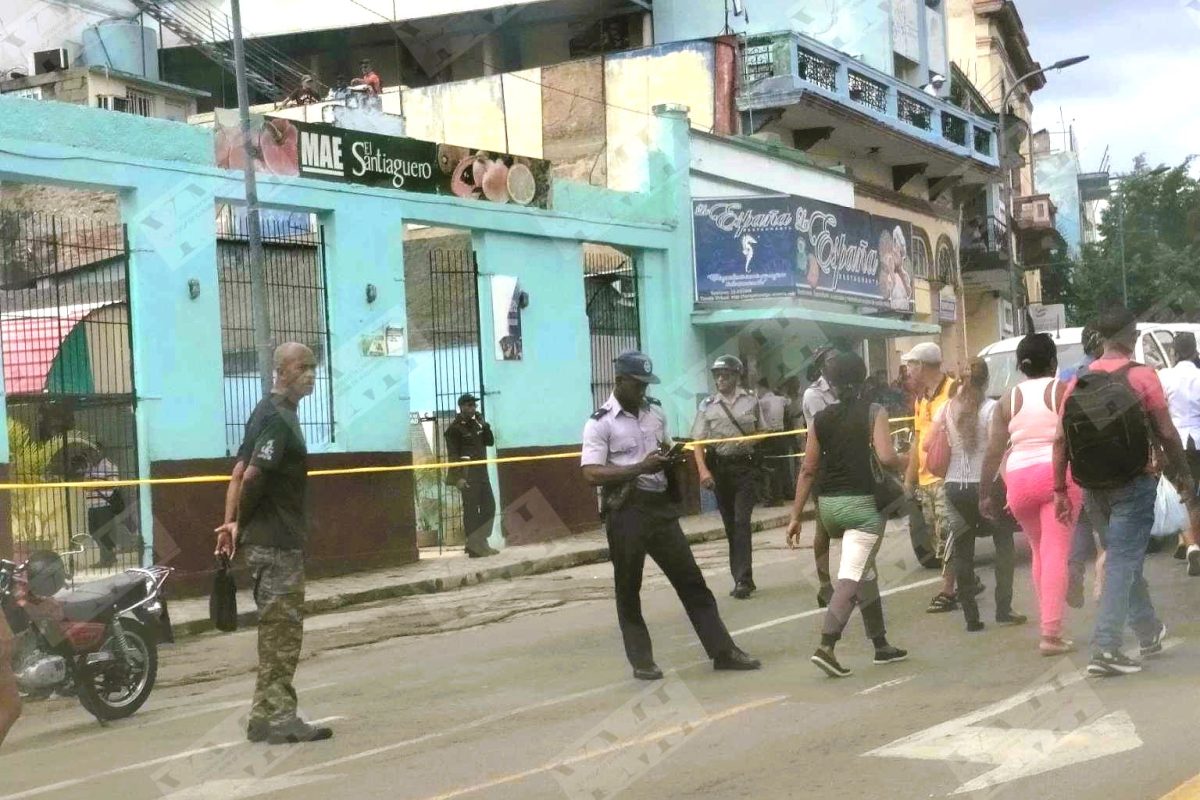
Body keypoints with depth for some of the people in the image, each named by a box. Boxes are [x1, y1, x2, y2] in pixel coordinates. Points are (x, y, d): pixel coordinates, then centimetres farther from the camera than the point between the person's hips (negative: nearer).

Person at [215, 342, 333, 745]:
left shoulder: (269, 412, 16)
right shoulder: (278, 418, -15)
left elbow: (241, 471, 14)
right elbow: (253, 475, -23)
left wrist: (233, 523, 7)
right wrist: (241, 523, -9)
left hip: (275, 540, 10)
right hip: (276, 541, -10)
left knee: (280, 629, 14)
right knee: (281, 629, -5)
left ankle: (269, 715, 19)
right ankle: (275, 716, -1)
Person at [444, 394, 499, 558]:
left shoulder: (476, 424, 15)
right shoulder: (454, 428, -7)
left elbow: (490, 441, 11)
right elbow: (452, 454, -13)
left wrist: (484, 426, -4)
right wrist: (458, 477, -20)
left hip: (482, 472, 8)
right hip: (467, 474, -8)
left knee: (489, 506, 9)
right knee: (471, 510, -7)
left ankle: (480, 544, 16)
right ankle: (474, 547, -6)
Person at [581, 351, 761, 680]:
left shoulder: (656, 412, 11)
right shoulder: (600, 423, -9)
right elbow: (591, 474, -17)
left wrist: (672, 456, 1)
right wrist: (641, 468, -23)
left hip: (661, 506, 6)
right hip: (626, 511, -6)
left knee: (691, 580, 6)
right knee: (628, 589, 5)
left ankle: (723, 651, 9)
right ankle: (641, 660, 15)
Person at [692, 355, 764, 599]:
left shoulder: (750, 402, 4)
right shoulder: (707, 405, 4)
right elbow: (699, 442, -2)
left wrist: (749, 441, -8)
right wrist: (703, 470, -16)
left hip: (745, 466, -2)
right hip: (719, 466, 2)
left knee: (741, 521, -11)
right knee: (730, 524, 8)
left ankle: (743, 579, -11)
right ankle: (742, 578, 17)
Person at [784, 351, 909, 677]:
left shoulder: (821, 419, 8)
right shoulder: (873, 412, -4)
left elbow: (808, 470, 7)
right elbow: (886, 457, -17)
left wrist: (796, 516, 10)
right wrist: (906, 460, 5)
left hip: (829, 504, 6)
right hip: (862, 503, -6)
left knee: (866, 571, 20)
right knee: (851, 576, -9)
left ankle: (881, 644, 26)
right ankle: (826, 646, -24)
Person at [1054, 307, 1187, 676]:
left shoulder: (1078, 383, 4)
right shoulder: (1142, 376, -9)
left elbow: (1060, 441, 0)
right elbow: (1167, 435, -8)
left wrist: (1060, 490, 4)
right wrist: (1184, 476, 3)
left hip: (1094, 490, 5)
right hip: (1133, 486, -5)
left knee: (1124, 558, 20)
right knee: (1123, 562, -5)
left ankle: (1149, 631, 33)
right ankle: (1106, 648, -14)